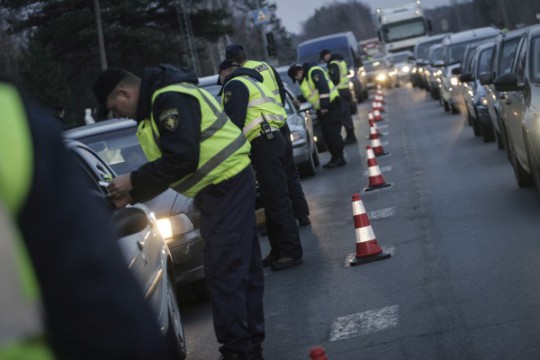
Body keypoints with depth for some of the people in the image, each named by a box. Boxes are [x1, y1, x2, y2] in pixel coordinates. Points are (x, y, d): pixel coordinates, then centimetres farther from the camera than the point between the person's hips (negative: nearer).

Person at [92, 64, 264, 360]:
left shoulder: (170, 100, -18)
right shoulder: (158, 103, 16)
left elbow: (181, 160, -24)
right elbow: (167, 164, 17)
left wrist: (133, 181, -15)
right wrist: (133, 194, 6)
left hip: (227, 183, -11)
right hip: (224, 184, 11)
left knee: (224, 272, -9)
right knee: (241, 268, 14)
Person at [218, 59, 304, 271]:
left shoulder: (234, 85, -3)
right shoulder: (252, 82, 27)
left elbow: (234, 121, -14)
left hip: (262, 142, -10)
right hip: (272, 138, 10)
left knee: (275, 199, -10)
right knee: (273, 199, 14)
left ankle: (291, 251, -10)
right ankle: (279, 250, 19)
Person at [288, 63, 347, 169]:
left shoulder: (314, 72, -13)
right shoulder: (304, 79, 18)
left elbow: (324, 88, -22)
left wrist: (324, 105, -25)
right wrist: (299, 100, 15)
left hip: (331, 105, -10)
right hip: (322, 108, 10)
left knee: (332, 132, -11)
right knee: (327, 133, 7)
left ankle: (339, 158, -7)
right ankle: (336, 157, 11)